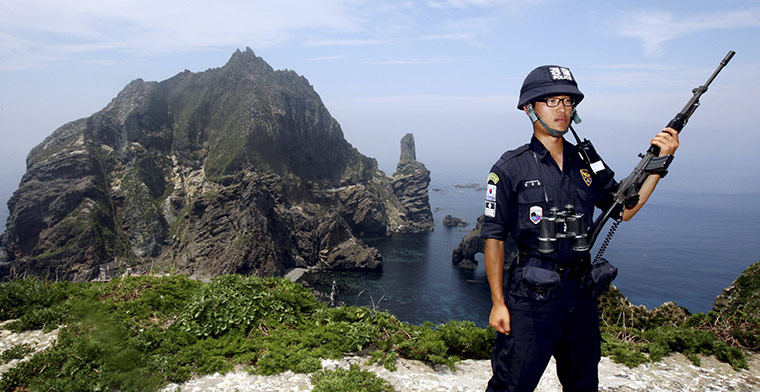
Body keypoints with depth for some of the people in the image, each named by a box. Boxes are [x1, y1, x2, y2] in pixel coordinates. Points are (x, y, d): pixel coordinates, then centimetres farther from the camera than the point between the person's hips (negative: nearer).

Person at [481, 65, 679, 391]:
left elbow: (625, 209, 11)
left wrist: (659, 162, 0)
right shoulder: (511, 168, -10)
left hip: (581, 293, 6)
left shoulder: (587, 163, 6)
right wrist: (498, 303, -10)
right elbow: (494, 238, -9)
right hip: (531, 297, -5)